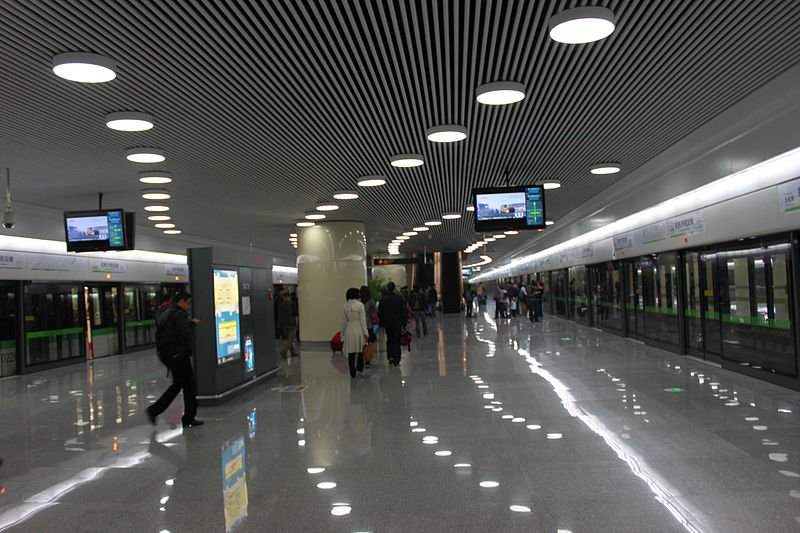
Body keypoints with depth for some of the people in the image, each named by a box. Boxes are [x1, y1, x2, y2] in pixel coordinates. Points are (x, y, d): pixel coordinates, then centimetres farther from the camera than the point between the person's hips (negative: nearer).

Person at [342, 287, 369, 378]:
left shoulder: (345, 306, 3)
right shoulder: (360, 305, -7)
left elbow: (343, 322, 6)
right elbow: (362, 320, -9)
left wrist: (342, 333, 15)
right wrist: (365, 333, -6)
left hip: (349, 330, 3)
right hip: (359, 329, -3)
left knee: (351, 352, 7)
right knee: (360, 351, 13)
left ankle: (352, 372, 10)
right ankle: (359, 369, 8)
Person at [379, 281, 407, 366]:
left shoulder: (383, 300, -4)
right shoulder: (400, 298, -7)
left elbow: (380, 313, 0)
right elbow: (404, 312, -5)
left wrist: (382, 323, 9)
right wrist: (404, 322, 1)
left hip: (387, 324, 1)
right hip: (397, 323, -1)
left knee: (389, 340, 17)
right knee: (396, 341, 5)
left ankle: (390, 356, 4)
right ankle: (396, 360, 5)